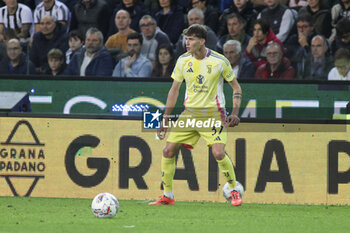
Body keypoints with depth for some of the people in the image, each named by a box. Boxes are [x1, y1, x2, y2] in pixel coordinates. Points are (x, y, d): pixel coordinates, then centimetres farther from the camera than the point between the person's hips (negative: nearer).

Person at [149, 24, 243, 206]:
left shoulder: (219, 61, -10)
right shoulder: (183, 61, 1)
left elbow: (236, 87, 2)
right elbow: (174, 89, 11)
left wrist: (235, 113, -10)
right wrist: (165, 119, 8)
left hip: (213, 113, -4)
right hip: (190, 112, 4)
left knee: (218, 153, -22)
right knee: (168, 150, -5)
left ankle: (234, 192, 1)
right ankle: (167, 196, 8)